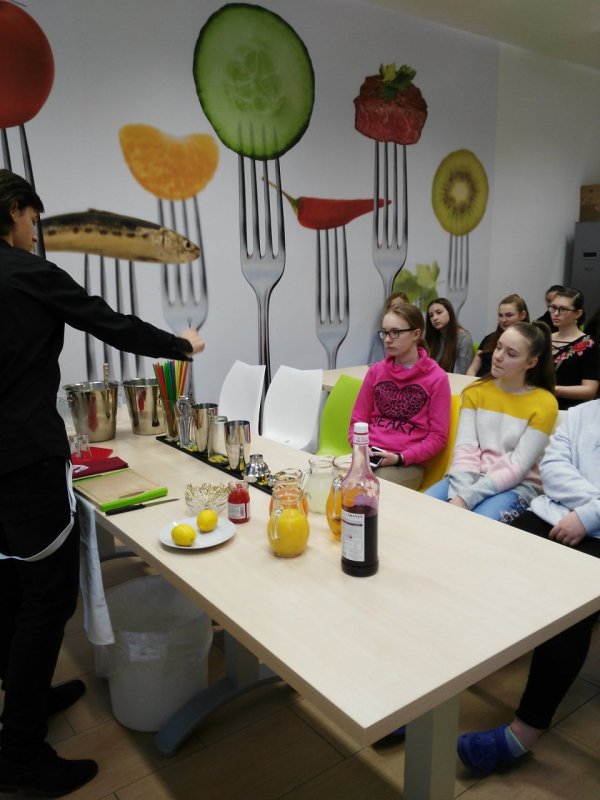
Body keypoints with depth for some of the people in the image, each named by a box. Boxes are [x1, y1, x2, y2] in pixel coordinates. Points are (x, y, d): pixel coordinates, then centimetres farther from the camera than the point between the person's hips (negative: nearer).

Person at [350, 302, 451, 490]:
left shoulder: (436, 378, -2)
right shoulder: (376, 371, 11)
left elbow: (437, 437, -2)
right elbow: (357, 421, 14)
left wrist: (400, 458, -13)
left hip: (407, 465, -3)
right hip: (368, 457, 4)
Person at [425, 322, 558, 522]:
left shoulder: (544, 404, -5)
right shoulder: (475, 391, 7)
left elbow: (517, 467, -12)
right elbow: (465, 447, -5)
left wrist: (467, 498, -22)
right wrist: (458, 492, -22)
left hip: (516, 486, -3)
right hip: (470, 478, 3)